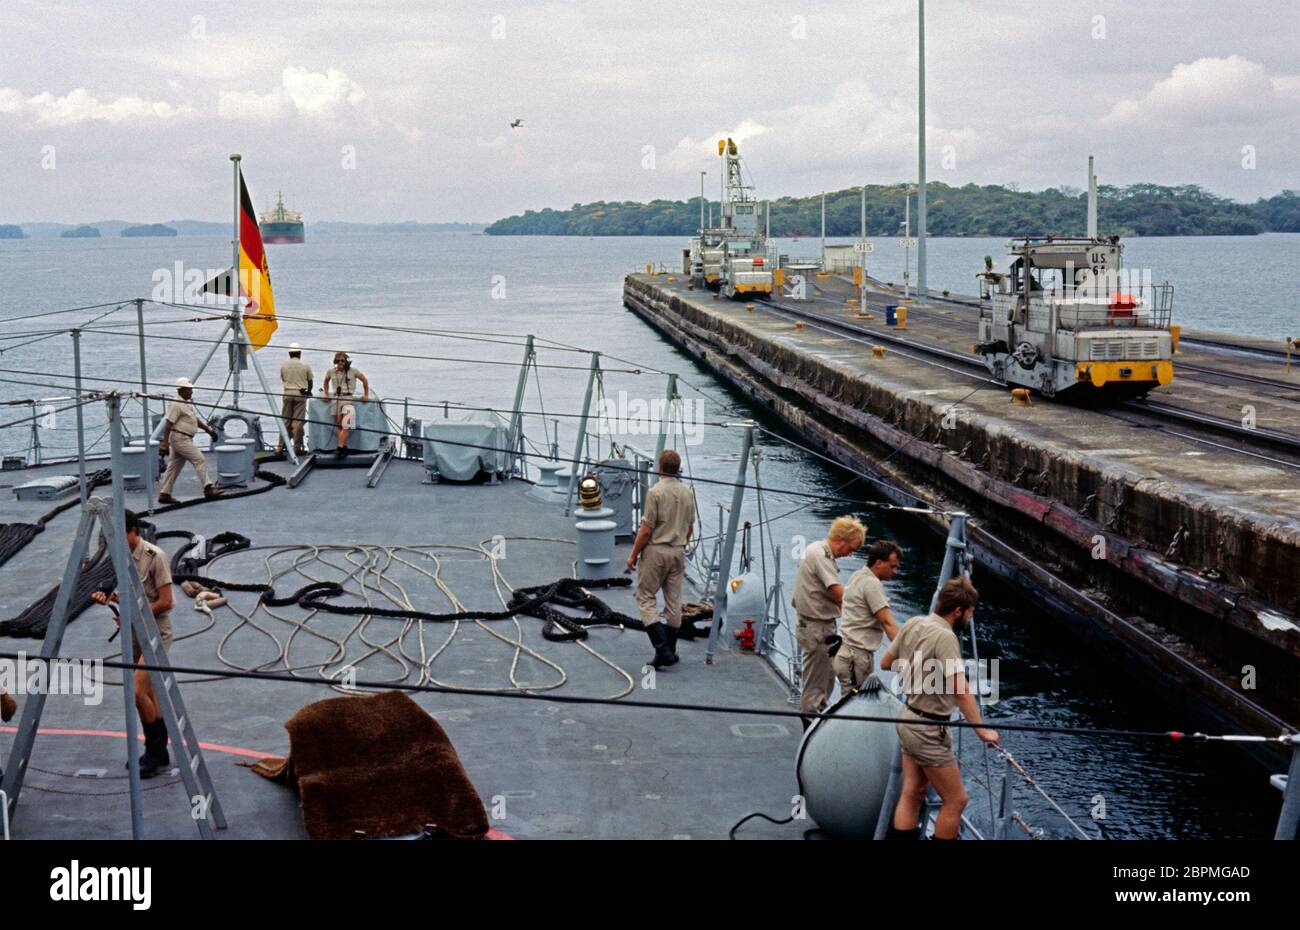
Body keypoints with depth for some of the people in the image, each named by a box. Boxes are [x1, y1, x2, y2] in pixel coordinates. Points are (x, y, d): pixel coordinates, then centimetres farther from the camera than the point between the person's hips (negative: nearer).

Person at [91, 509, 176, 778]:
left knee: (138, 692, -17)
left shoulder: (154, 557, -17)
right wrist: (109, 598, -1)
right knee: (148, 696, 11)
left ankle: (155, 752, -3)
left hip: (155, 633, -8)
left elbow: (166, 602, -18)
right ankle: (158, 753, 20)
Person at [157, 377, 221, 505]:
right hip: (180, 438, -10)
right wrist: (165, 442, -21)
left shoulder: (187, 403, 15)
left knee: (174, 466, 11)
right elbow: (168, 424, -18)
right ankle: (208, 488, -16)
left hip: (185, 439, 10)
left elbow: (195, 419, 25)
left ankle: (164, 494, 14)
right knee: (199, 459, -13)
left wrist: (208, 429, 17)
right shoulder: (176, 404, -15)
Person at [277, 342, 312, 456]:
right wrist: (308, 392, 30)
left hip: (287, 394, 2)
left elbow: (283, 380, 13)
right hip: (301, 394, -2)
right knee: (298, 421, -1)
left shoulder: (284, 366, 4)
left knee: (285, 421, 6)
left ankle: (281, 447, 4)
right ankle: (297, 448, -2)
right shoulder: (305, 366, 0)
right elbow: (310, 382, 10)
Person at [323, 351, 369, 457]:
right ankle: (344, 447, 1)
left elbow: (364, 380, 12)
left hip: (348, 399, -4)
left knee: (345, 425, -16)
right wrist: (326, 394, 21)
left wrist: (366, 395, 11)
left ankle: (340, 448, -20)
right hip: (336, 399, 4)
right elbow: (326, 382, 30)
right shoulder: (331, 372, 9)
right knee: (338, 425, 0)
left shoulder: (353, 371, 1)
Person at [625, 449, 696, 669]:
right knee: (674, 601, 11)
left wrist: (633, 554, -6)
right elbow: (690, 528, 12)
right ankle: (670, 651, 17)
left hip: (656, 551, -6)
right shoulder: (687, 493, 5)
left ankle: (662, 649, -13)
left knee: (646, 598, 0)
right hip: (678, 552, 6)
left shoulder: (655, 492, -16)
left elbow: (647, 529, -16)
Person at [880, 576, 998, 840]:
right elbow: (961, 691, -29)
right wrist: (981, 730, -28)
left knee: (912, 794, 14)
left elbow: (885, 663, 12)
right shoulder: (945, 636, -24)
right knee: (956, 801, 2)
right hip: (928, 731, -9)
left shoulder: (913, 624, 0)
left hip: (908, 717, 9)